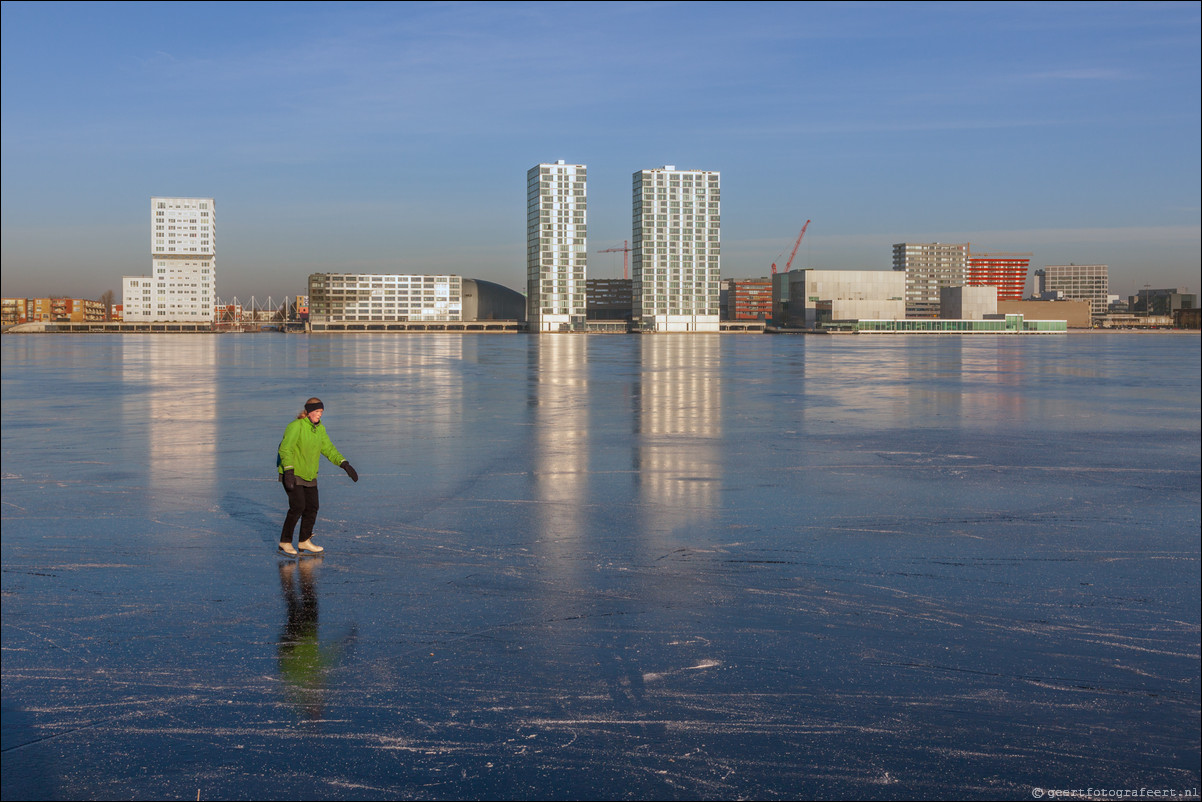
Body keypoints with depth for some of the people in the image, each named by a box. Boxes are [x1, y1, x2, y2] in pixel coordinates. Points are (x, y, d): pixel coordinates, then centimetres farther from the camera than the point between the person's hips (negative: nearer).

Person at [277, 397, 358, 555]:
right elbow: (285, 449, -22)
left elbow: (328, 449, 11)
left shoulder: (319, 428, 7)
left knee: (312, 507, 7)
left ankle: (304, 541, 22)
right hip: (292, 473, -8)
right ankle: (285, 542, -1)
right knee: (298, 506, -15)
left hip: (309, 475, 8)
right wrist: (289, 472, -31)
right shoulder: (296, 426, -17)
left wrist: (345, 465, 0)